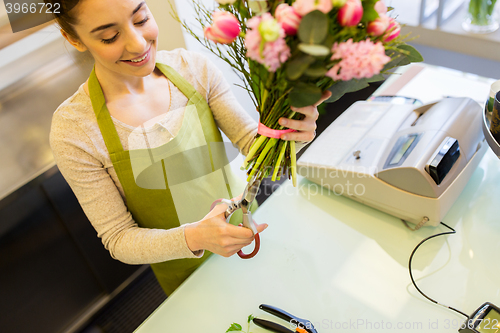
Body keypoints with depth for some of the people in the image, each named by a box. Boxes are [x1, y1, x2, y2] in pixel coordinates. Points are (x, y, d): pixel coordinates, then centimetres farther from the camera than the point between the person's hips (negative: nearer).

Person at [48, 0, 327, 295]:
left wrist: (283, 132, -36)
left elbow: (253, 143, -13)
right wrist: (194, 238, -36)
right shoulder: (73, 130, -23)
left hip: (247, 226, 3)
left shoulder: (193, 68, -15)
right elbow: (119, 239, -18)